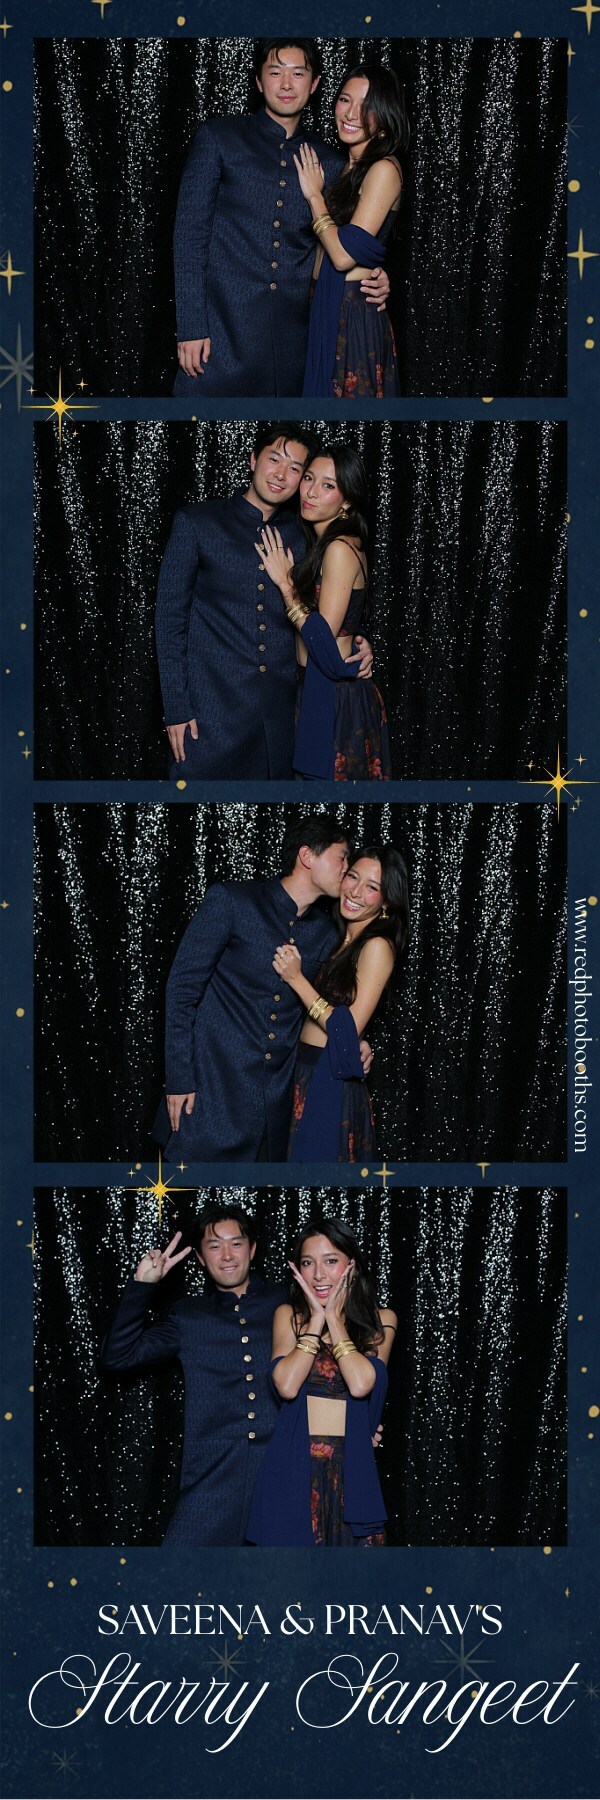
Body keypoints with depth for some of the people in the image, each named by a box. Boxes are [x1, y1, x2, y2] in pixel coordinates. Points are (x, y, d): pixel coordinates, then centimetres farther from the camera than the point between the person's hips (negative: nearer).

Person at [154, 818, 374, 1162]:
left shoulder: (326, 933, 11)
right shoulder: (231, 900, -4)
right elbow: (183, 986, -5)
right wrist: (179, 1078, -10)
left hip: (277, 1093, 5)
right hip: (215, 1083, -5)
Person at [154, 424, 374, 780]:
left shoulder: (303, 536, 12)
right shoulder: (196, 523, 3)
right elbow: (170, 617, 1)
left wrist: (354, 647, -1)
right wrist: (176, 708, -5)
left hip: (281, 711, 3)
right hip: (212, 707, -3)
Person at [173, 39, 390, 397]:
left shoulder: (330, 163, 14)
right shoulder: (218, 137, 6)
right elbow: (190, 233, 0)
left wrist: (372, 282, -2)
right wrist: (191, 327, -9)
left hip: (293, 337, 3)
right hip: (224, 330, -3)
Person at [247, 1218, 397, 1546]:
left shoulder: (380, 1320, 4)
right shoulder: (288, 1315, 5)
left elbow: (361, 1383, -14)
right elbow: (286, 1385, -11)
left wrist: (334, 1318, -7)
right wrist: (317, 1319, -7)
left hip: (351, 1468, 0)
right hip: (295, 1466, 0)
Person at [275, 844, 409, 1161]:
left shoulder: (377, 946, -14)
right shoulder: (341, 940, 12)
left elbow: (349, 1030, -20)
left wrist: (296, 978, -17)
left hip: (331, 1084, -8)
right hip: (308, 1074, 8)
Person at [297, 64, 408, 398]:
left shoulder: (384, 170, -13)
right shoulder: (347, 167, 13)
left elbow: (345, 254, -19)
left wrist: (315, 196, -8)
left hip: (354, 314, -9)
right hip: (325, 307, 9)